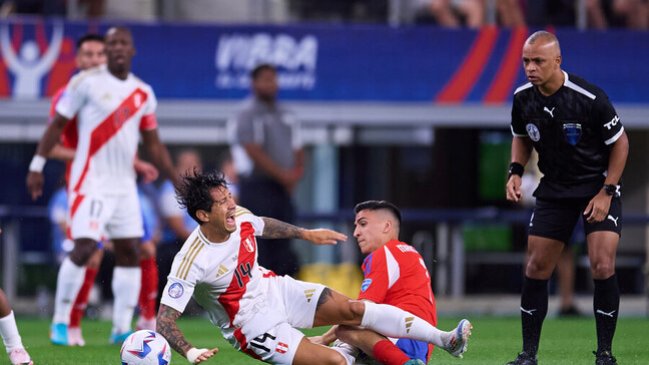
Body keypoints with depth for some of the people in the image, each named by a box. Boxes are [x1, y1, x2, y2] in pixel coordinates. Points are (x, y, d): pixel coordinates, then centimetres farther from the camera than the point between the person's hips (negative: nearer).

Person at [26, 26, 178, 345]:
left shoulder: (143, 94, 9)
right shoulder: (86, 82, -6)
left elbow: (153, 144, 16)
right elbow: (57, 124, -2)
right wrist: (37, 165, -5)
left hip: (124, 185, 6)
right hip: (91, 182, -6)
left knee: (129, 252, 4)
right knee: (83, 249, -14)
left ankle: (121, 328, 9)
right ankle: (60, 322, -1)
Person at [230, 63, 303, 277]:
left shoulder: (286, 117, 17)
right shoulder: (248, 116, -6)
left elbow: (298, 152, 19)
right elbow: (254, 153, -14)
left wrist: (295, 175, -1)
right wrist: (282, 175, -14)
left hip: (283, 189, 7)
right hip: (258, 187, -7)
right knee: (259, 249, -10)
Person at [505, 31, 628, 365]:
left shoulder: (590, 99, -23)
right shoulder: (523, 99, -8)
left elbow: (620, 143, -10)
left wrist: (606, 192, -13)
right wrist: (516, 171, -4)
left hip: (599, 189, -5)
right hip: (554, 192, 5)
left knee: (602, 266, -16)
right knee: (536, 268, 1)